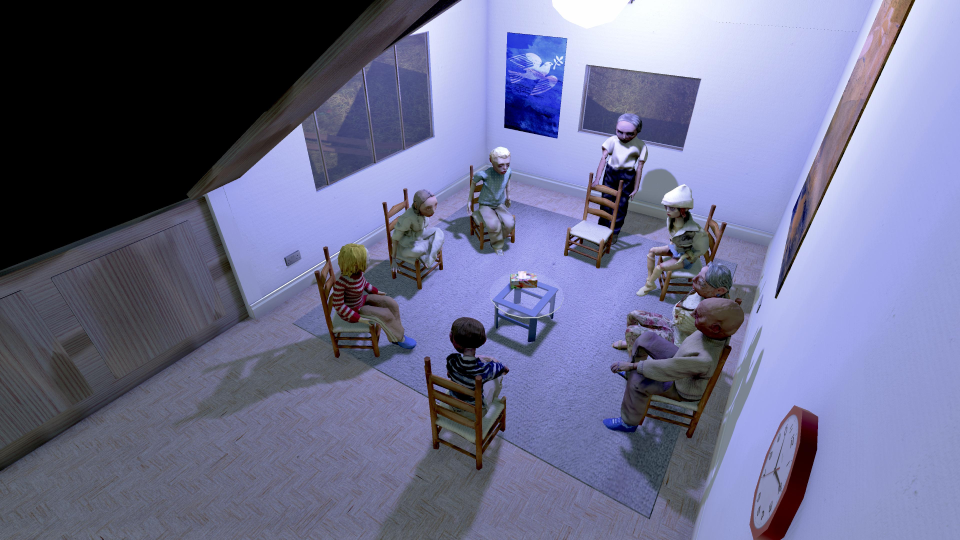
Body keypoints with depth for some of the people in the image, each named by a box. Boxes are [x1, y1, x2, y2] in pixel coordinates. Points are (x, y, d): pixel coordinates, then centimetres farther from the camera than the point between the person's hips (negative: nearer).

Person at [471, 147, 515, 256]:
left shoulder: (508, 171, -14)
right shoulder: (485, 174, -26)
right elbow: (473, 181, -6)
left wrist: (508, 196, 25)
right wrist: (470, 199, 1)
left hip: (500, 205, 4)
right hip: (486, 205, -4)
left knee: (509, 223, -21)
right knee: (494, 225, -30)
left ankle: (497, 239, 9)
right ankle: (498, 245, 0)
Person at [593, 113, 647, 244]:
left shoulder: (640, 146, -11)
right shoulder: (612, 141, -9)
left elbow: (639, 168, -8)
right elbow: (603, 158, -12)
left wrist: (635, 188, -6)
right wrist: (597, 178, -19)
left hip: (627, 177, -1)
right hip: (610, 173, 2)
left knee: (621, 205, 6)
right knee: (606, 200, 11)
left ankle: (614, 232, 20)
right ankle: (602, 226, 30)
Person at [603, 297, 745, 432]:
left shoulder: (704, 359, -46)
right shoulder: (722, 329, -27)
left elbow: (666, 369, -34)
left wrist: (632, 366, -25)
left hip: (684, 390, -7)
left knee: (637, 379, -20)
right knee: (646, 338, 3)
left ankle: (629, 423, 8)